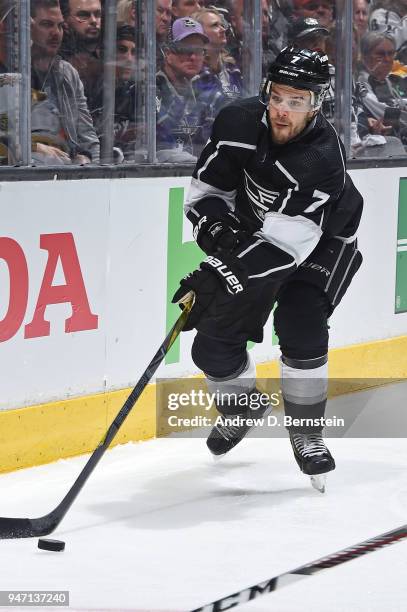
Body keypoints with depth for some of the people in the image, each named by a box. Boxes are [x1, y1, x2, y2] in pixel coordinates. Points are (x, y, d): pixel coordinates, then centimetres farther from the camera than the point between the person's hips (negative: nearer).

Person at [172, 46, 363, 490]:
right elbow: (208, 186, -6)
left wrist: (218, 275, -46)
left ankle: (306, 431, -4)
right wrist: (213, 222, -27)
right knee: (215, 338, -2)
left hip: (322, 242, -4)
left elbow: (287, 242, -40)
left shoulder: (324, 158, -36)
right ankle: (241, 406, 29)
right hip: (251, 232, 4)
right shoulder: (239, 123, -21)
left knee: (300, 326, -24)